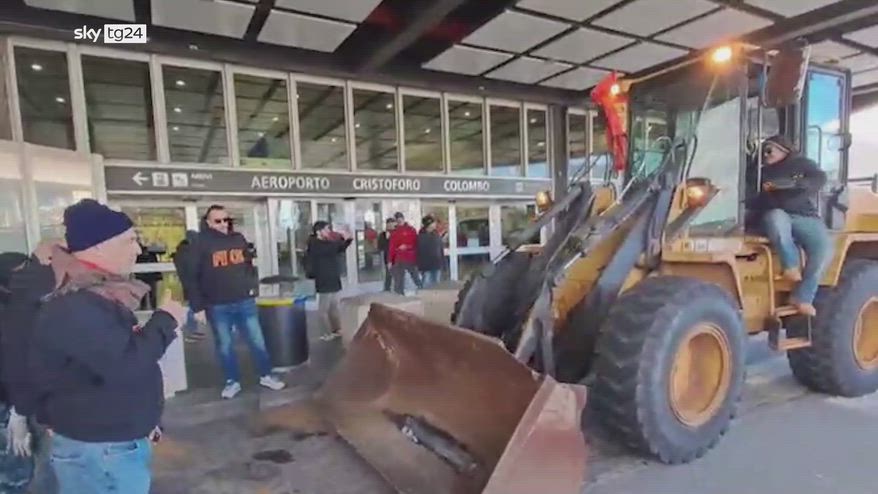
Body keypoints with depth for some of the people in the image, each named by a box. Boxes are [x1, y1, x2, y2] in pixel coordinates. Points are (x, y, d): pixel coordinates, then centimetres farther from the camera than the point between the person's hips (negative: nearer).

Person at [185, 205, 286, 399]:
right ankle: (232, 381, 26)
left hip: (244, 302, 3)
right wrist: (198, 307, -8)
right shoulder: (202, 244, -6)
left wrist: (251, 287, 8)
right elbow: (192, 278, -6)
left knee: (257, 340, 7)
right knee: (224, 346, 10)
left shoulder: (239, 239, 6)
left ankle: (266, 376, 22)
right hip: (217, 306, -2)